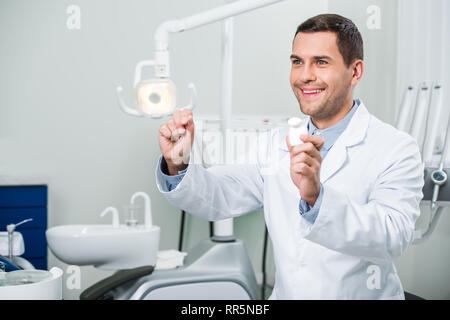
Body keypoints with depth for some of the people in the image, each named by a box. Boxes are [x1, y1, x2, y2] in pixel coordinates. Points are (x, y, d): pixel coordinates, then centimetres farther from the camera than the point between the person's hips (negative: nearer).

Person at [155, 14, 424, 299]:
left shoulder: (397, 149, -8)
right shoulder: (279, 142, 6)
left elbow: (394, 237, -22)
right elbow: (219, 198, 2)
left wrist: (317, 197, -36)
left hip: (361, 294, -3)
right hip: (285, 292, 3)